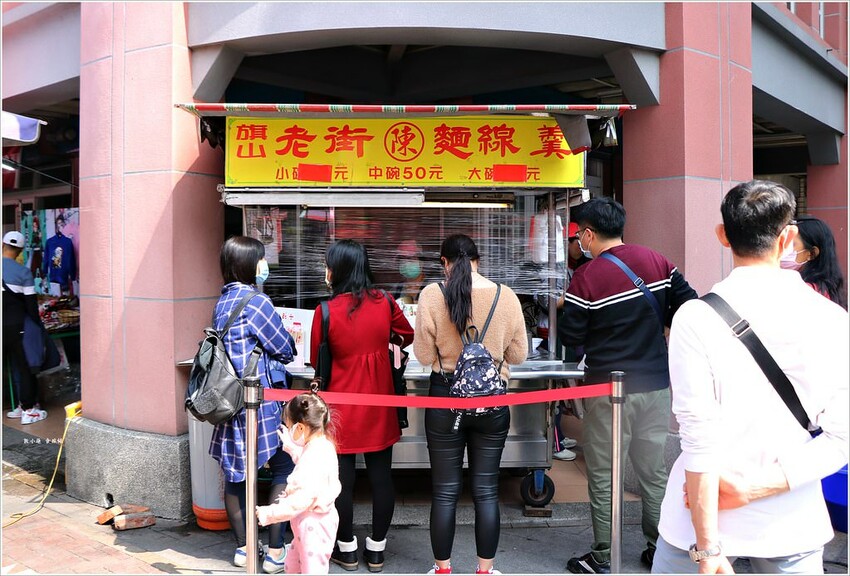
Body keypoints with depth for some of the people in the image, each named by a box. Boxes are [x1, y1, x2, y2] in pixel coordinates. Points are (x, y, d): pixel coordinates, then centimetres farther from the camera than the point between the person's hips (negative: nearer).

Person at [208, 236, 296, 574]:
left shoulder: (222, 302, 9)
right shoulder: (256, 302, -16)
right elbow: (285, 351, -10)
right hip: (258, 404, -8)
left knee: (235, 474, 14)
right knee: (285, 469, 5)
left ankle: (242, 547, 27)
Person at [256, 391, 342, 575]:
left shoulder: (316, 458, -29)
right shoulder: (320, 446, 1)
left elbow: (302, 500, -31)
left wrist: (268, 514, -26)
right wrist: (291, 445, 25)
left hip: (314, 524, -10)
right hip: (307, 521, 10)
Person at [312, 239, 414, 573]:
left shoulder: (326, 311, -14)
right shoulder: (384, 303, -5)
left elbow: (316, 361, -3)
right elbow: (410, 336, 12)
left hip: (342, 407, -3)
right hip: (379, 405, 3)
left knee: (342, 478, 10)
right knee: (381, 476, 11)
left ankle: (347, 549, 23)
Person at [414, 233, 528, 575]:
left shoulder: (431, 295, -12)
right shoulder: (506, 297, -8)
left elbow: (424, 356, -8)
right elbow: (518, 355, 1)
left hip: (446, 398, -1)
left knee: (445, 491, 12)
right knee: (486, 490, 13)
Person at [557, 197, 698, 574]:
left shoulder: (587, 277, -12)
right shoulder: (657, 261, 2)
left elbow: (569, 336, -9)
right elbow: (686, 306, 5)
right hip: (658, 384, 5)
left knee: (603, 477, 7)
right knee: (656, 472, 15)